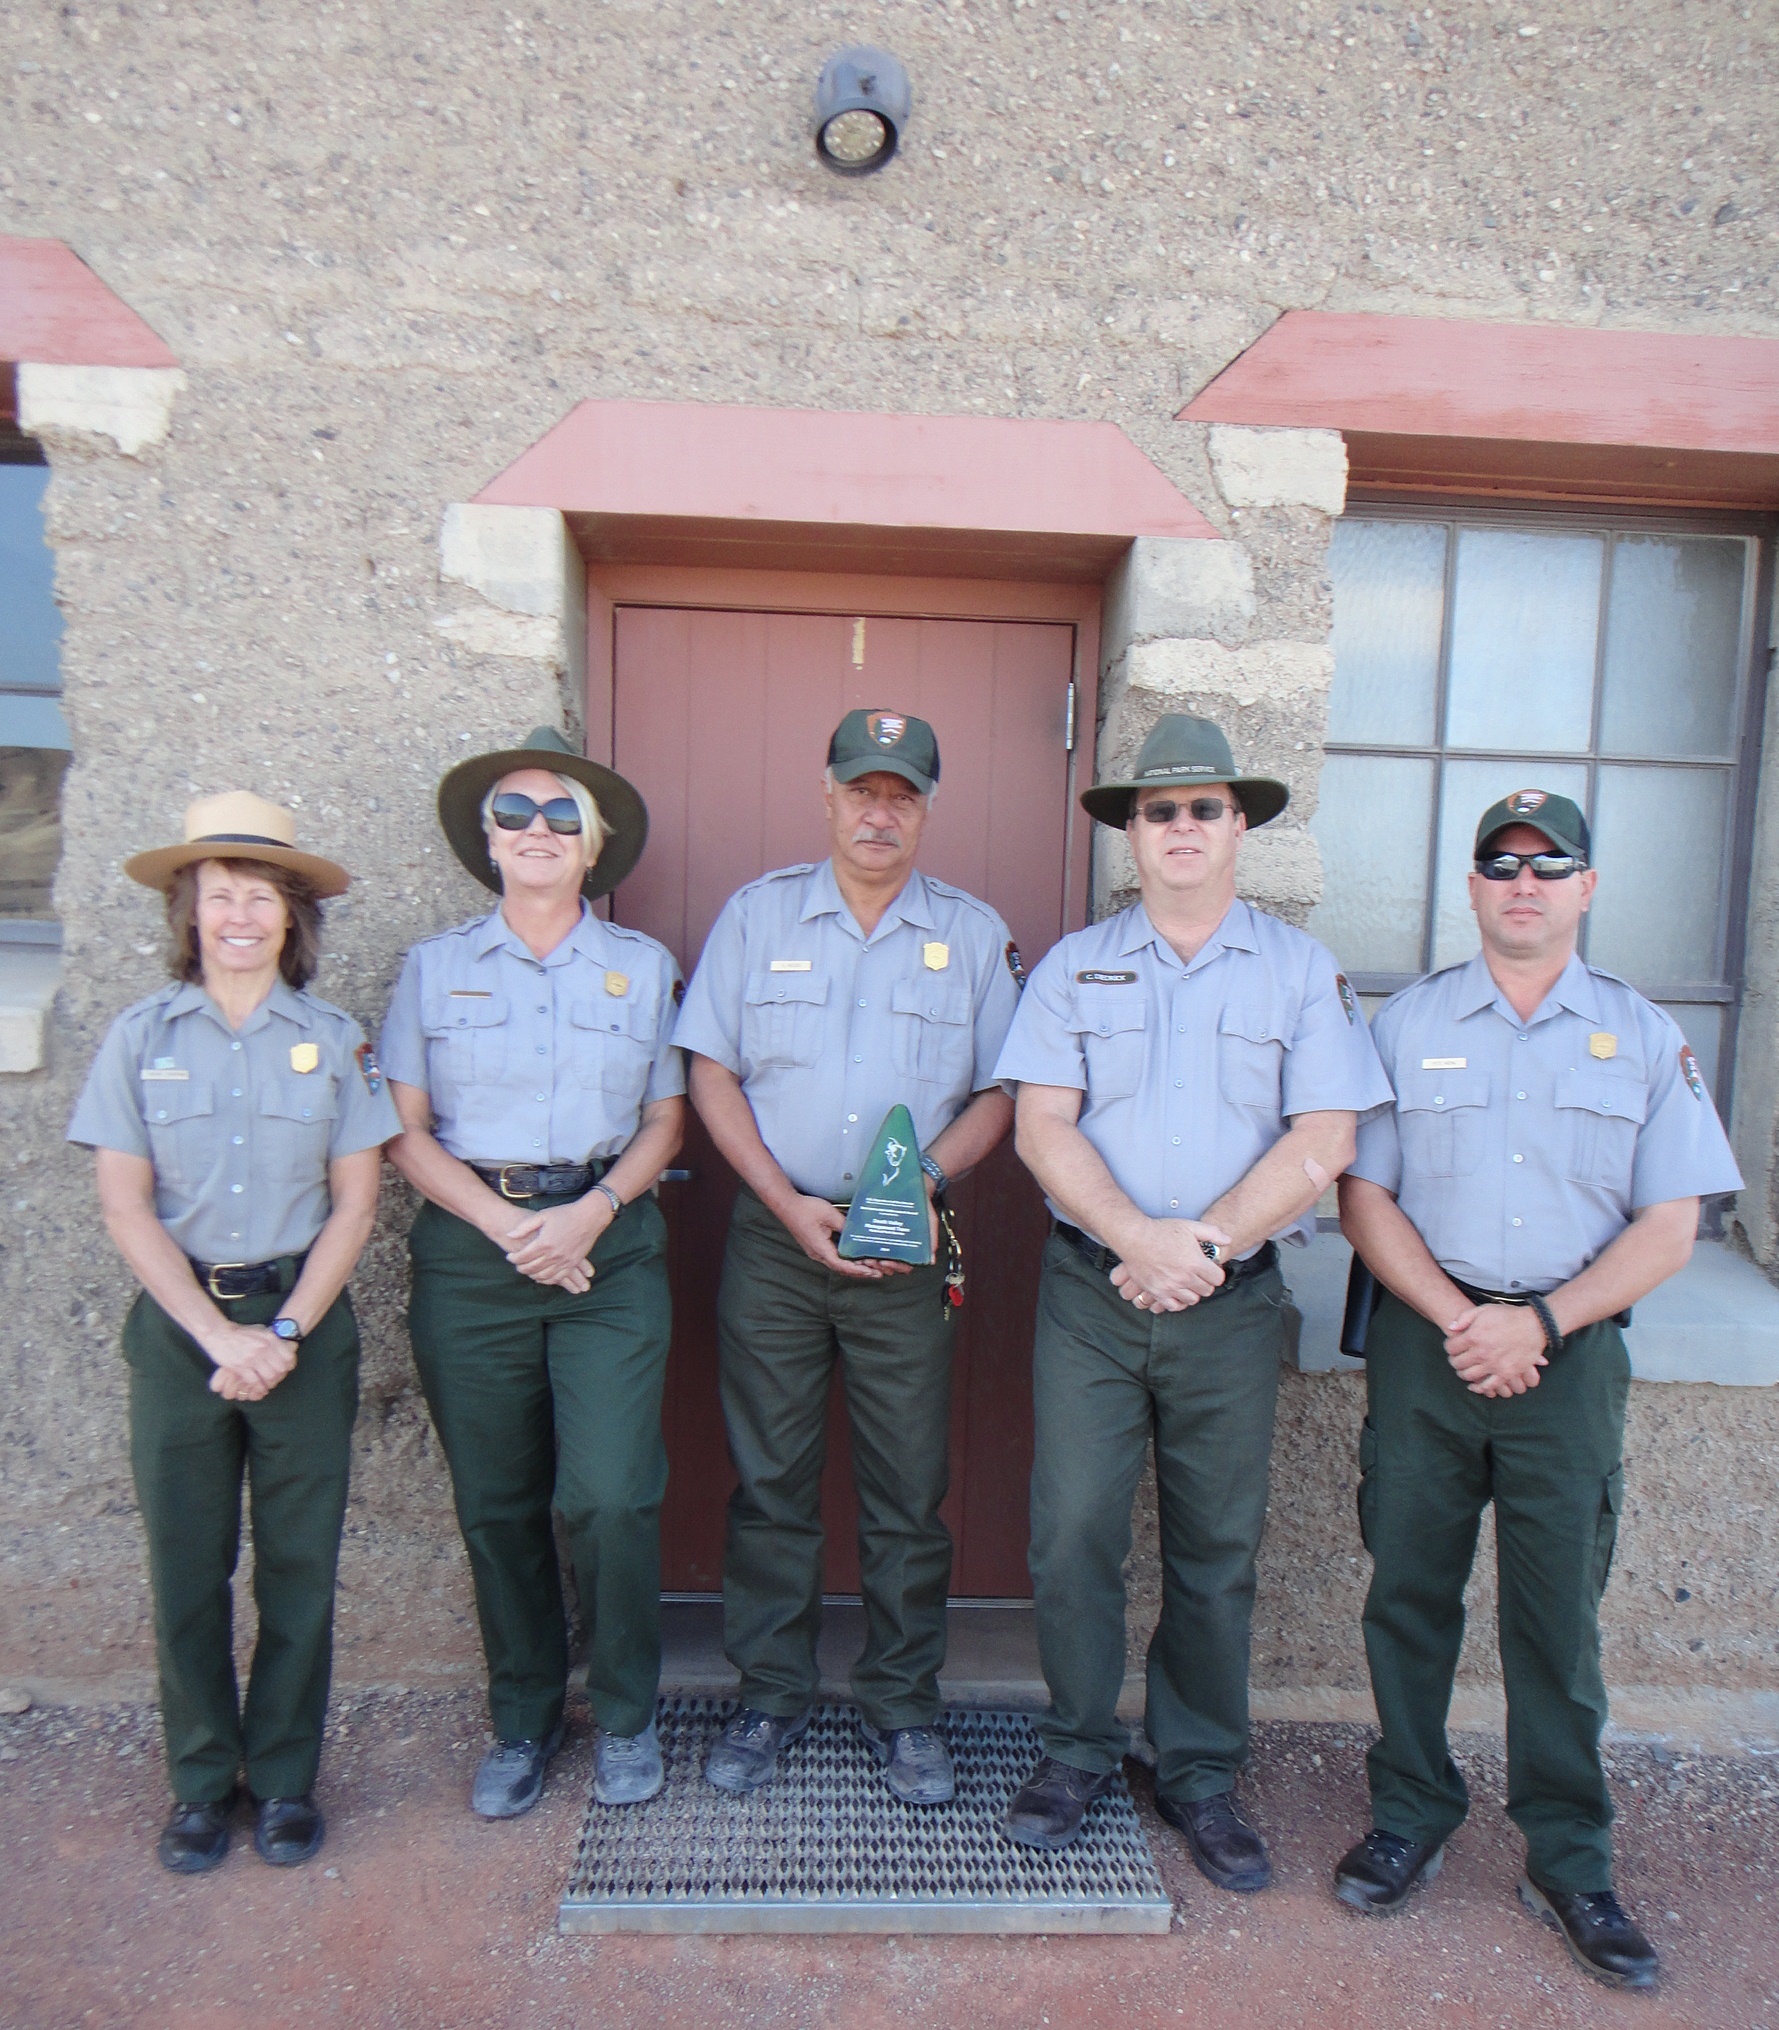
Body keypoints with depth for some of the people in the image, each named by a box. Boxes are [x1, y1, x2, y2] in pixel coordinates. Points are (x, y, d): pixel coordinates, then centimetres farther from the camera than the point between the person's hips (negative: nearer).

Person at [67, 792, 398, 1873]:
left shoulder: (334, 1039, -1)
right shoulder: (140, 1038, 0)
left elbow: (356, 1204, -1)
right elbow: (127, 1209, -3)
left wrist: (286, 1332, -10)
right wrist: (222, 1338, -11)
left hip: (304, 1320, 0)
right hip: (180, 1325, 1)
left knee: (300, 1559, 7)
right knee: (186, 1559, 9)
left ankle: (285, 1777, 26)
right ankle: (202, 1782, 28)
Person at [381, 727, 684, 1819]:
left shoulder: (643, 965, 7)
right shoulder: (435, 966, 7)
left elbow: (665, 1121, 7)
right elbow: (407, 1129, 2)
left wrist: (590, 1214, -9)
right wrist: (505, 1224, -10)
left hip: (610, 1248, 0)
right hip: (469, 1251, 1)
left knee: (613, 1499, -6)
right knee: (496, 1504, 8)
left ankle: (627, 1718, 20)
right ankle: (523, 1722, 30)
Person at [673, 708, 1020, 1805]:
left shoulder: (976, 933, 6)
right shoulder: (757, 914, 6)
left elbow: (999, 1094, 5)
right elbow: (712, 1073, 3)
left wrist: (925, 1178, -12)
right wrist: (789, 1202, -8)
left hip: (910, 1250, 0)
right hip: (774, 1236, 1)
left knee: (910, 1489, 7)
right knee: (770, 1480, 9)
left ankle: (902, 1705, 26)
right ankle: (772, 1695, 28)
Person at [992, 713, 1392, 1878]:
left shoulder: (1303, 972, 4)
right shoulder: (1074, 968, 6)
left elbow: (1321, 1144, -4)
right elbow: (1042, 1126, -3)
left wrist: (1202, 1241, -14)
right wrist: (1139, 1237, -16)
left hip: (1234, 1303, 0)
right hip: (1089, 1293, 0)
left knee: (1218, 1550, 10)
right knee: (1073, 1534, 3)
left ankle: (1201, 1775, 29)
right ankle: (1079, 1752, 25)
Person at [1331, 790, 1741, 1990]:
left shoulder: (1646, 1039, 5)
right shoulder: (1408, 1024, 5)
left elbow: (1668, 1229, 0)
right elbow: (1366, 1196, 1)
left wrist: (1540, 1322, -12)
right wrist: (1455, 1317, -11)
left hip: (1571, 1355, 0)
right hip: (1425, 1343, 1)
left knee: (1559, 1613, 7)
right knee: (1409, 1594, 9)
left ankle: (1569, 1861, 25)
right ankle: (1412, 1816, 27)